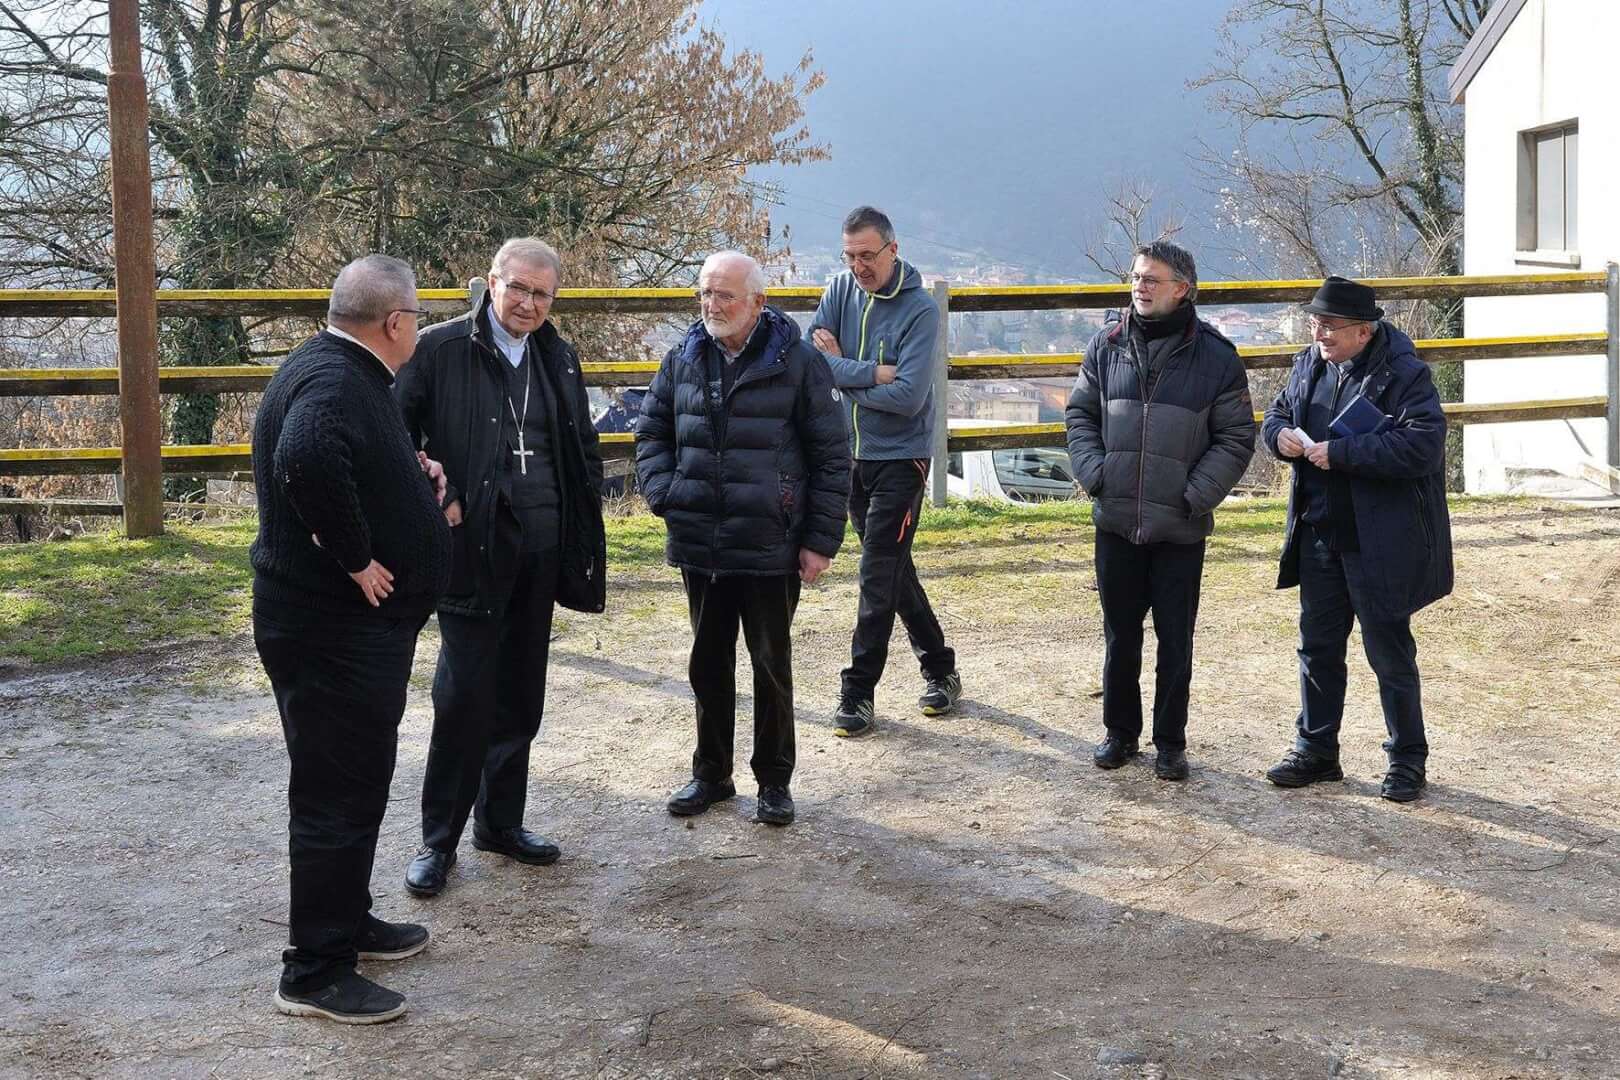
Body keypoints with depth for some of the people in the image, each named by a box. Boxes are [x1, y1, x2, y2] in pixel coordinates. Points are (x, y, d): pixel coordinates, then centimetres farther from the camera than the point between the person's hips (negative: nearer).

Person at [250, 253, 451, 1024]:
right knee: (337, 793, -3)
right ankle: (315, 971, 7)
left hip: (352, 623, 10)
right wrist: (356, 559, -30)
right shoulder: (334, 381, -22)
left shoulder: (341, 371, 11)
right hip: (333, 627, -10)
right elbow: (307, 459, -42)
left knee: (355, 783, 21)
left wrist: (412, 474, 7)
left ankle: (346, 920, 36)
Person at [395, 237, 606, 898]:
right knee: (465, 693, -5)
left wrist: (583, 537, 8)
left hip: (541, 547, 5)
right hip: (474, 544, -5)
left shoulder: (558, 358, 10)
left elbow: (583, 447, 16)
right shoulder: (441, 349, -6)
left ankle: (500, 821, 26)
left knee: (521, 693, 12)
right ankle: (438, 838, 8)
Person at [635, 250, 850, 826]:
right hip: (699, 546, 4)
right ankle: (711, 773, 29)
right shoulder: (683, 361, 5)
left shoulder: (798, 363, -7)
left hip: (771, 550, -4)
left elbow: (831, 458, -5)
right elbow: (651, 433, 16)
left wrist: (821, 540, -7)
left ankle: (774, 780, 21)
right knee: (708, 663, 14)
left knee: (771, 665, 7)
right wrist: (663, 493, -2)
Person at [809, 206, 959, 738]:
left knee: (878, 578, -7)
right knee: (893, 572, 14)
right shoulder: (841, 289, 2)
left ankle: (858, 692, 0)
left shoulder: (920, 310, -14)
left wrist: (840, 371, -13)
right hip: (850, 455, 6)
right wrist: (871, 373, -18)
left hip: (899, 459, -6)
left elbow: (907, 397, -23)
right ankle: (940, 669, 28)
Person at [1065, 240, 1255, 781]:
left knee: (1176, 641, 7)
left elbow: (1236, 438, -2)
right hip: (1116, 521, 3)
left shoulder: (1216, 357, -6)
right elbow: (1081, 414, 11)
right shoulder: (1107, 346, 2)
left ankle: (1170, 742, 20)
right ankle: (1120, 732, 28)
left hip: (1180, 528, -2)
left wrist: (1196, 494, -10)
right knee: (1120, 635, 13)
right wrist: (1093, 473, -3)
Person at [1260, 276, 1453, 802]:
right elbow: (1277, 412, 18)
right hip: (1319, 536, 7)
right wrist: (1280, 434, -7)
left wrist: (1341, 453, -27)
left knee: (1390, 654, 4)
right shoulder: (1310, 364, 6)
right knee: (1317, 646, 15)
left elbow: (1422, 444, -26)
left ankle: (1407, 759, 19)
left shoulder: (1403, 373, -16)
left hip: (1379, 542, -7)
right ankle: (1315, 750, 28)